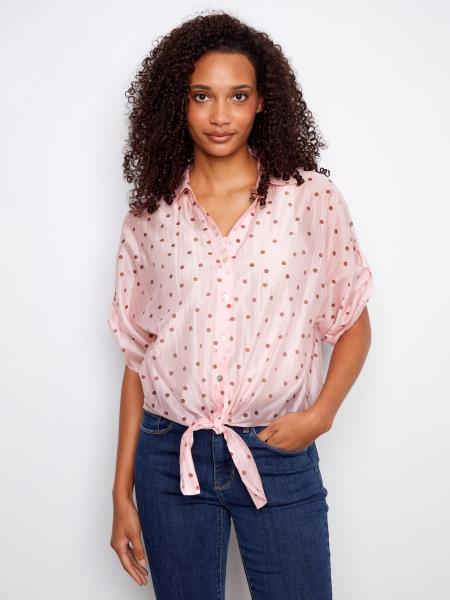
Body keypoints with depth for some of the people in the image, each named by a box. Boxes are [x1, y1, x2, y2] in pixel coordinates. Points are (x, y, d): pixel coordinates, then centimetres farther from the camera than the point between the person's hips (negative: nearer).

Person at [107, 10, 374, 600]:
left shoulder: (312, 198, -3)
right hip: (170, 459, 2)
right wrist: (122, 491, 5)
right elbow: (137, 355, 6)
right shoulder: (150, 215, 2)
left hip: (280, 457, -1)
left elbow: (354, 326, 5)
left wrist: (320, 414, -11)